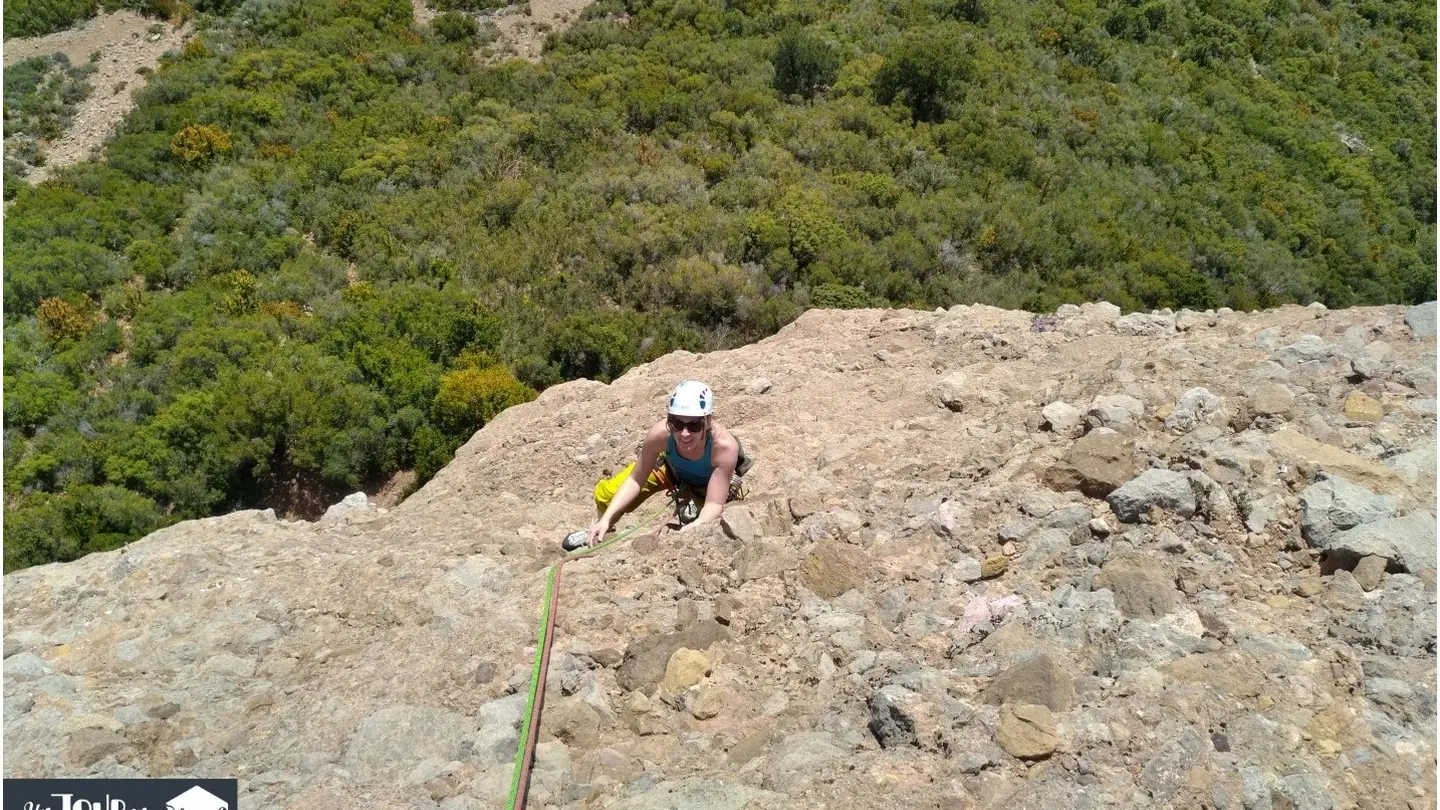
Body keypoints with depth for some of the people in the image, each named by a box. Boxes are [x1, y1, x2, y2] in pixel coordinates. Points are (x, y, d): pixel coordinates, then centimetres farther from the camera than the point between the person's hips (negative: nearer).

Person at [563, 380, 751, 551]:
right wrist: (606, 518, -31)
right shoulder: (660, 433, -38)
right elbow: (635, 480, -22)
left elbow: (714, 504, -40)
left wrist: (692, 529, -59)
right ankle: (599, 534, 30)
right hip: (672, 466, 2)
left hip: (712, 480, -2)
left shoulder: (724, 445, -45)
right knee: (606, 493, -4)